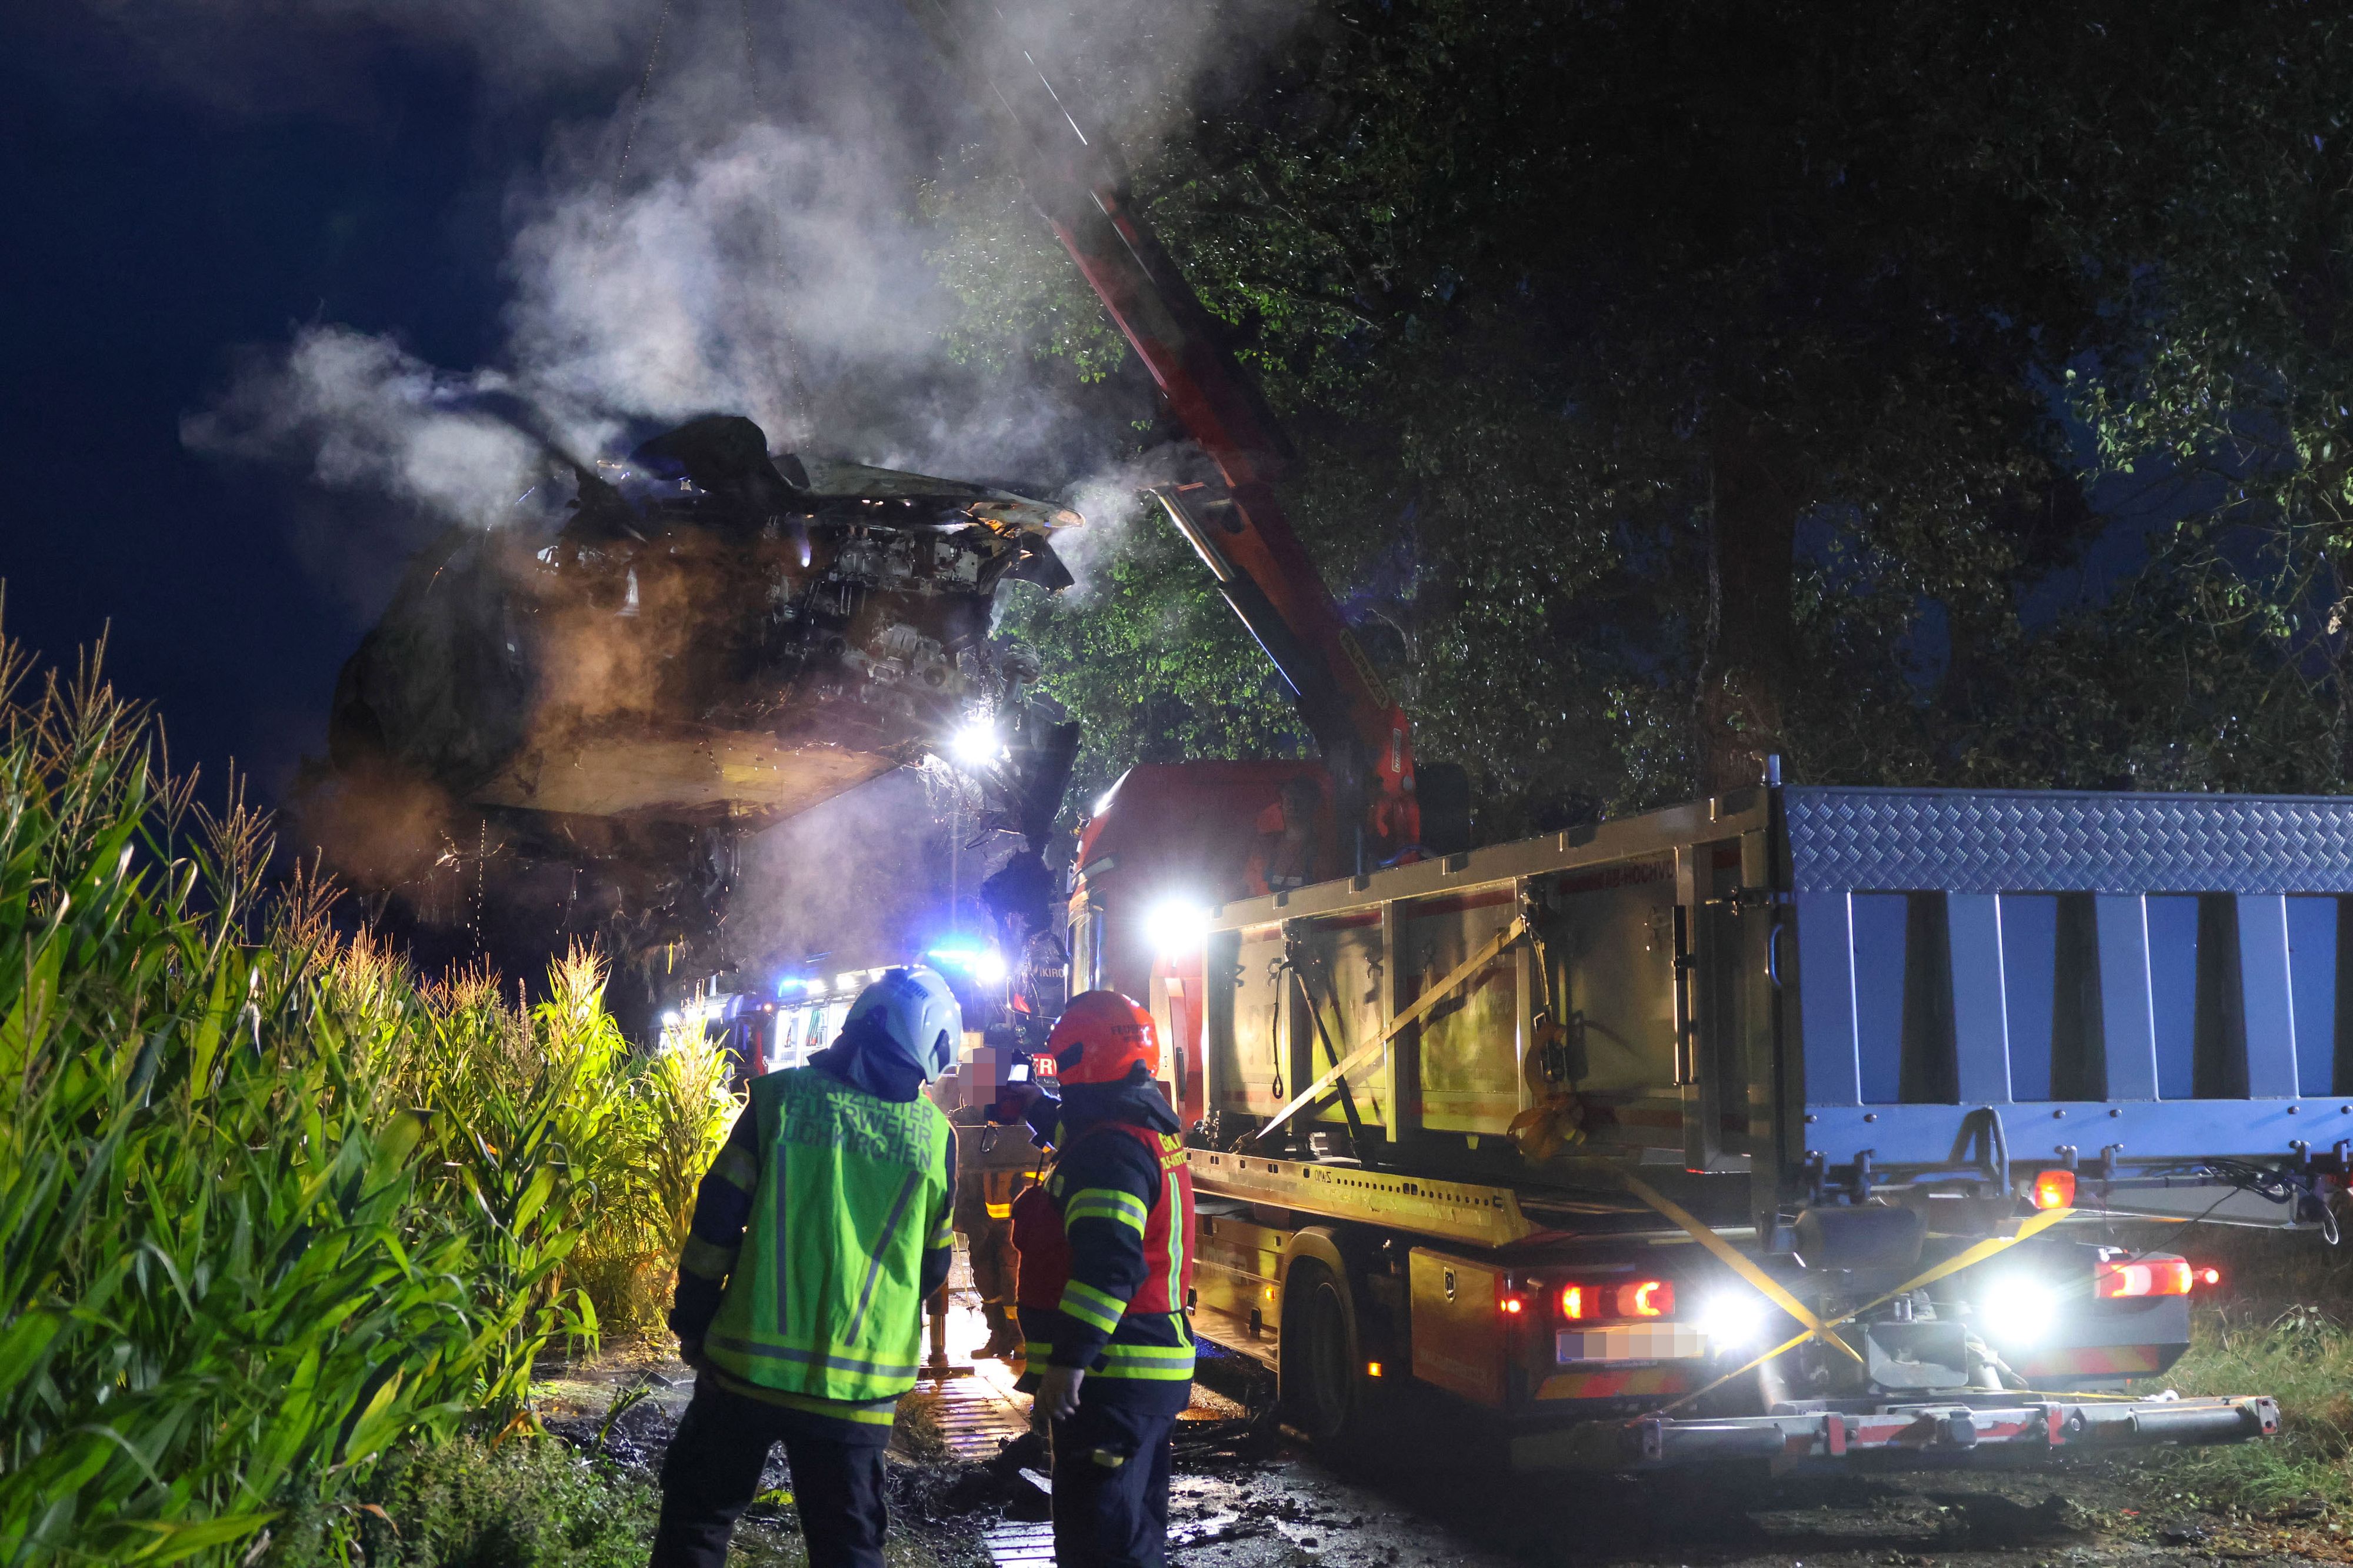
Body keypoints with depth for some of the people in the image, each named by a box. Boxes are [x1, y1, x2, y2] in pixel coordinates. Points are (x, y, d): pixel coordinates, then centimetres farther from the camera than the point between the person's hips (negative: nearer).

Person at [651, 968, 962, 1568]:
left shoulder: (783, 1097, -6)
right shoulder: (934, 1136, -1)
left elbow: (716, 1224, -4)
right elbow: (933, 1267, 9)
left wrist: (692, 1323, 7)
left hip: (751, 1362, -1)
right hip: (858, 1385, 1)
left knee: (697, 1516, 16)